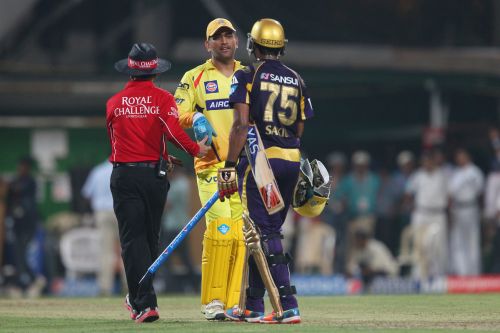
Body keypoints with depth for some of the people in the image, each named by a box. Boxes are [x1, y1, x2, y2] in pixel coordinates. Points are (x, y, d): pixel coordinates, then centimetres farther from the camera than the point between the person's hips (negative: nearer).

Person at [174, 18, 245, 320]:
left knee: (240, 233, -1)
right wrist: (195, 118, -17)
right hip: (212, 166, -3)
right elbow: (176, 117, 3)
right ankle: (213, 301, -13)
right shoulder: (195, 78, 8)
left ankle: (233, 302, 3)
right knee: (220, 228, -17)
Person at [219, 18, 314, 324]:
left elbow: (241, 125, -13)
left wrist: (230, 167, -13)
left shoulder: (247, 77, -4)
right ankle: (254, 307, 21)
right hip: (291, 161, 5)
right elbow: (299, 131, 13)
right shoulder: (297, 81, 12)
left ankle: (289, 306, -16)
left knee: (265, 234, -5)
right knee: (267, 233, 15)